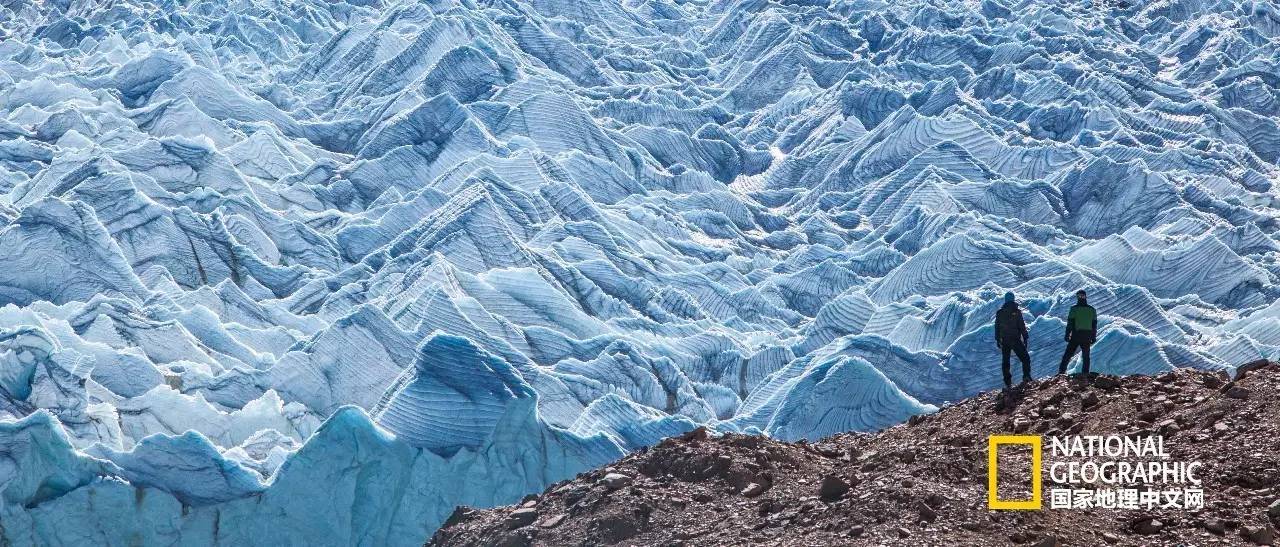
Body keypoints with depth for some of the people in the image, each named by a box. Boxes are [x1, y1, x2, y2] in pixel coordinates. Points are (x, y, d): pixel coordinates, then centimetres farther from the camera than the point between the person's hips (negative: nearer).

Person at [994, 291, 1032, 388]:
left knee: (1005, 361, 10)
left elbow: (997, 327, 8)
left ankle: (1008, 382, 7)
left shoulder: (999, 313, 3)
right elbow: (1022, 326, -9)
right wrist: (1025, 338, -2)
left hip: (1004, 340, 4)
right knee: (1025, 359, 4)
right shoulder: (1016, 311, -8)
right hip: (1016, 340, -4)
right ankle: (1026, 377, -12)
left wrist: (998, 340, 16)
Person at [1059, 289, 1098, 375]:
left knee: (1068, 354, 3)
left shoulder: (1074, 309, -7)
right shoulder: (1092, 310, 5)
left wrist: (1067, 335, -2)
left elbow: (1070, 323, -7)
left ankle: (1062, 371, -3)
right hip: (1087, 337, 3)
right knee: (1086, 356, 11)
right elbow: (1094, 325, 9)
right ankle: (1085, 373, 6)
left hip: (1075, 336, -3)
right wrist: (1093, 337, 15)